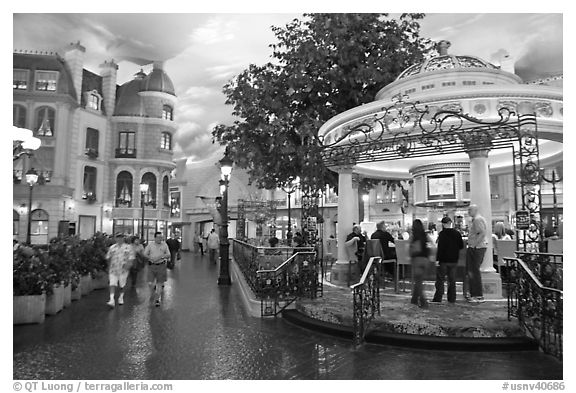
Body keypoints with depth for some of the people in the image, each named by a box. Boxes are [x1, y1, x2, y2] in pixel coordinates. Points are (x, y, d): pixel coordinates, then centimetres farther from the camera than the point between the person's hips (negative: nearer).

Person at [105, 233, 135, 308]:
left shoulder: (128, 247, 2)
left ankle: (121, 298, 27)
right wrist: (109, 267, 14)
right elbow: (108, 257, 16)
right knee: (112, 284, -10)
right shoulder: (112, 247, 9)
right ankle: (112, 300, -14)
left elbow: (131, 257, -1)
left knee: (121, 285, 8)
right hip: (113, 269, 1)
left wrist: (128, 264, -16)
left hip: (123, 270, -1)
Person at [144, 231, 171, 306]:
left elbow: (168, 255, 4)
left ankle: (157, 299, 18)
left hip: (161, 265, 0)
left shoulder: (164, 244, 1)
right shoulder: (150, 244, 1)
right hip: (152, 265, 0)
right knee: (150, 283, -4)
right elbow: (145, 254, 4)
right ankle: (153, 291, 31)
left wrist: (161, 256, -14)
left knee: (159, 283, 4)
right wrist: (151, 258, -13)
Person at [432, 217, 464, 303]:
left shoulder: (442, 234, -12)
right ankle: (452, 298, 13)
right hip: (454, 260, 5)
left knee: (440, 279, 3)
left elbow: (440, 247, -16)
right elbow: (461, 246, 8)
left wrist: (437, 259, -14)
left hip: (443, 260, -5)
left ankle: (438, 297, 3)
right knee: (452, 280, 12)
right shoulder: (457, 233, 2)